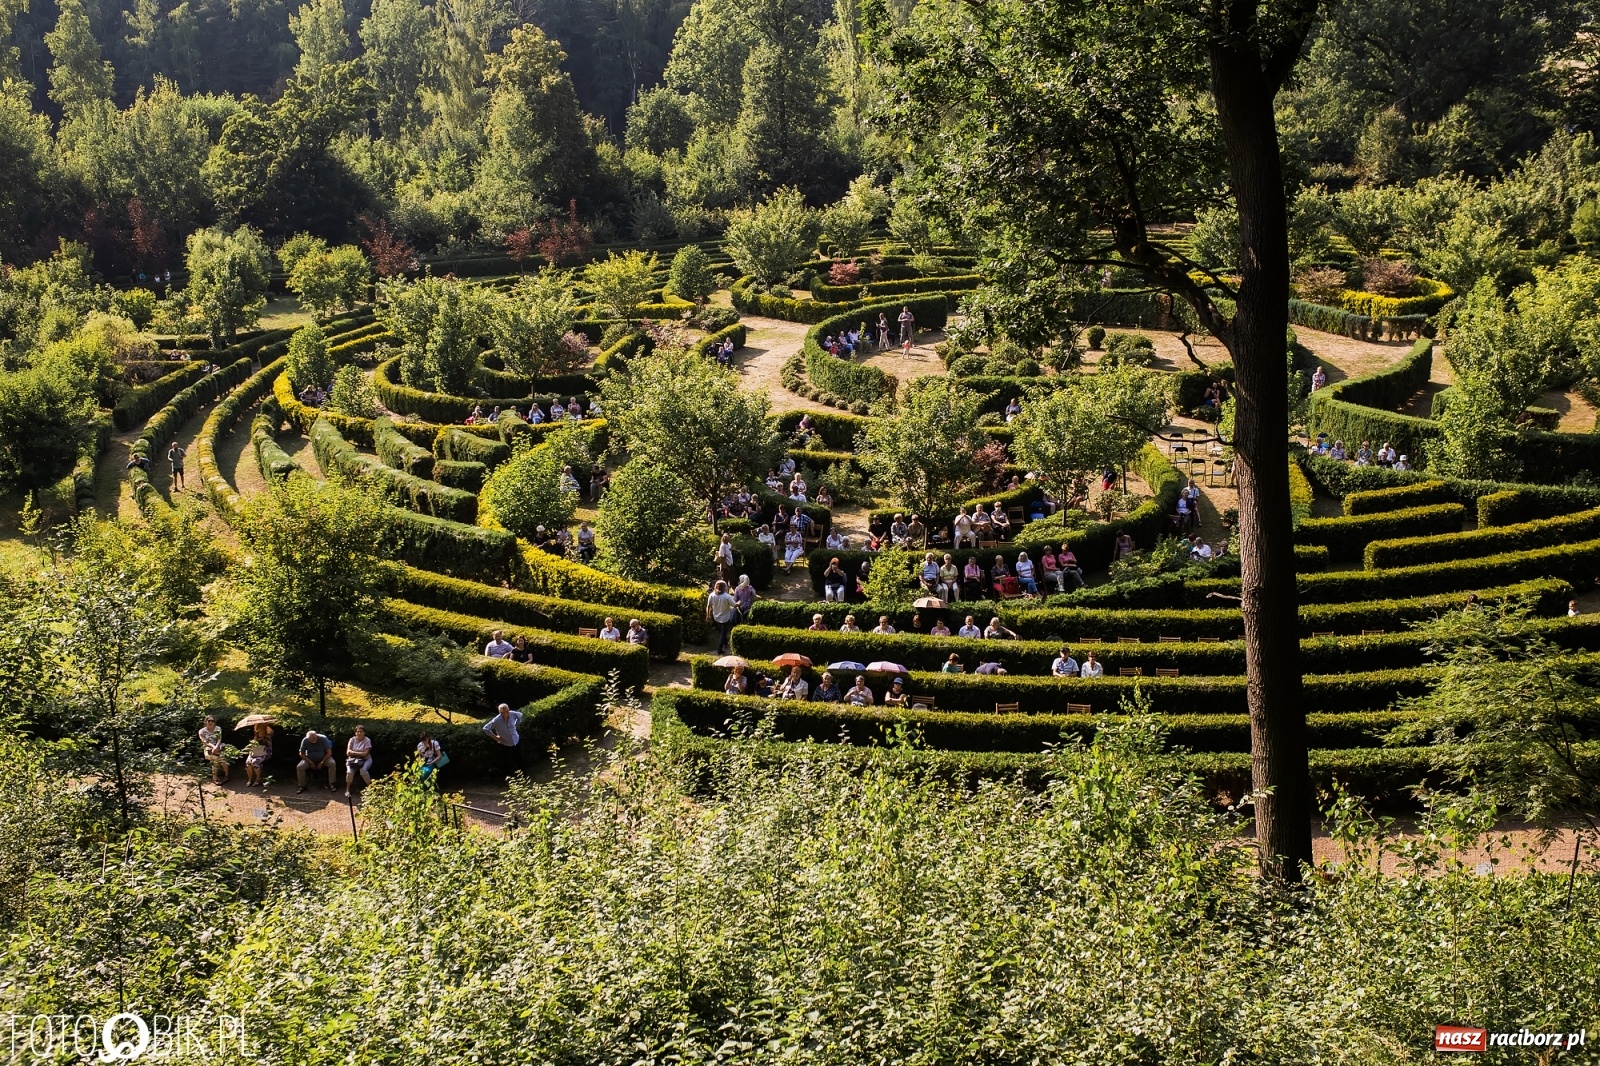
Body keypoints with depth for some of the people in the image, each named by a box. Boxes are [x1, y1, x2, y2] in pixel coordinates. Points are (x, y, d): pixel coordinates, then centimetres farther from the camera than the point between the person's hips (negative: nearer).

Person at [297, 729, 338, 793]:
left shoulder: (323, 739, -20)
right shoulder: (305, 741, -17)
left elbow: (329, 752, -15)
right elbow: (302, 754, -8)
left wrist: (322, 762, -22)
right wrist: (310, 763, -18)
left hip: (323, 758, -1)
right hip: (309, 759, 1)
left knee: (332, 763, -29)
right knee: (299, 767, -24)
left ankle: (331, 784, -18)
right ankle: (302, 786, -6)